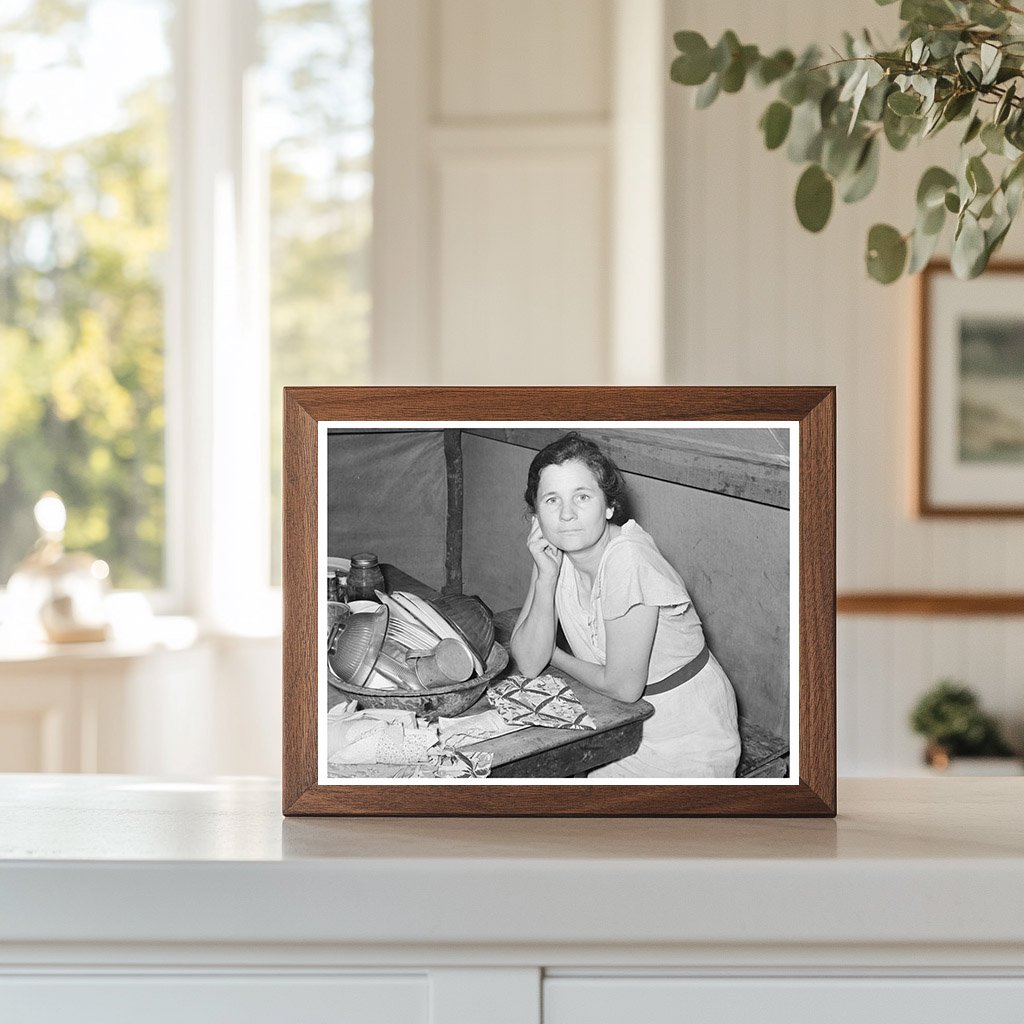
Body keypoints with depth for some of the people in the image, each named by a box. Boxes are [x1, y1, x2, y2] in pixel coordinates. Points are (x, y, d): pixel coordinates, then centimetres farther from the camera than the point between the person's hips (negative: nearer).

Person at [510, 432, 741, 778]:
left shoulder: (627, 559, -27)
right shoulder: (555, 553, -6)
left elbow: (622, 687, -21)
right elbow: (529, 664, -10)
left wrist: (557, 658, -4)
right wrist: (546, 577, -21)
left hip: (688, 739, -6)